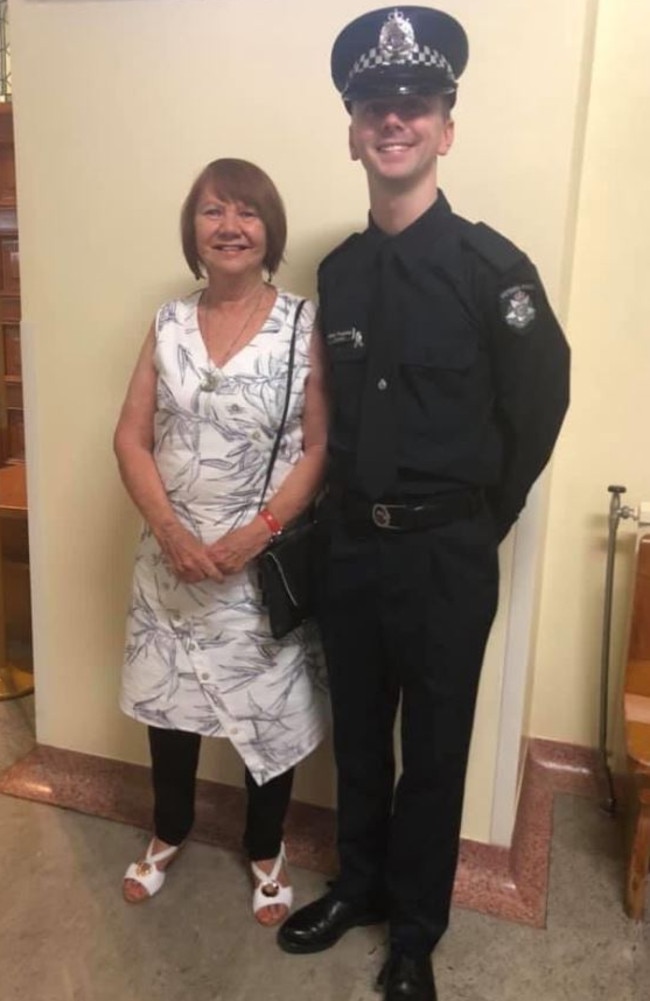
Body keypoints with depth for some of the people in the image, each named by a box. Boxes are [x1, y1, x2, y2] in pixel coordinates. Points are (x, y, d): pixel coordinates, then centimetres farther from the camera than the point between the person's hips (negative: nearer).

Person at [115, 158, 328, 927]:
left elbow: (321, 446, -9)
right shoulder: (168, 323, 2)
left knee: (269, 709, 10)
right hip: (172, 554, 4)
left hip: (264, 558, -3)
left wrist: (259, 532, -19)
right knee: (166, 695, 18)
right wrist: (170, 530, -13)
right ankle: (169, 832, 45)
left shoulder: (304, 325, -7)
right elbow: (131, 438, 0)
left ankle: (266, 852, 37)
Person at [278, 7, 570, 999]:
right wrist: (349, 512, 8)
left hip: (444, 552, -4)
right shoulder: (337, 271, 4)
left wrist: (477, 524, 2)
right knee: (357, 730, 19)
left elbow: (541, 403, -5)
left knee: (434, 747, 12)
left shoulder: (492, 266, -11)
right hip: (350, 540, 5)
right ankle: (359, 884, 44)